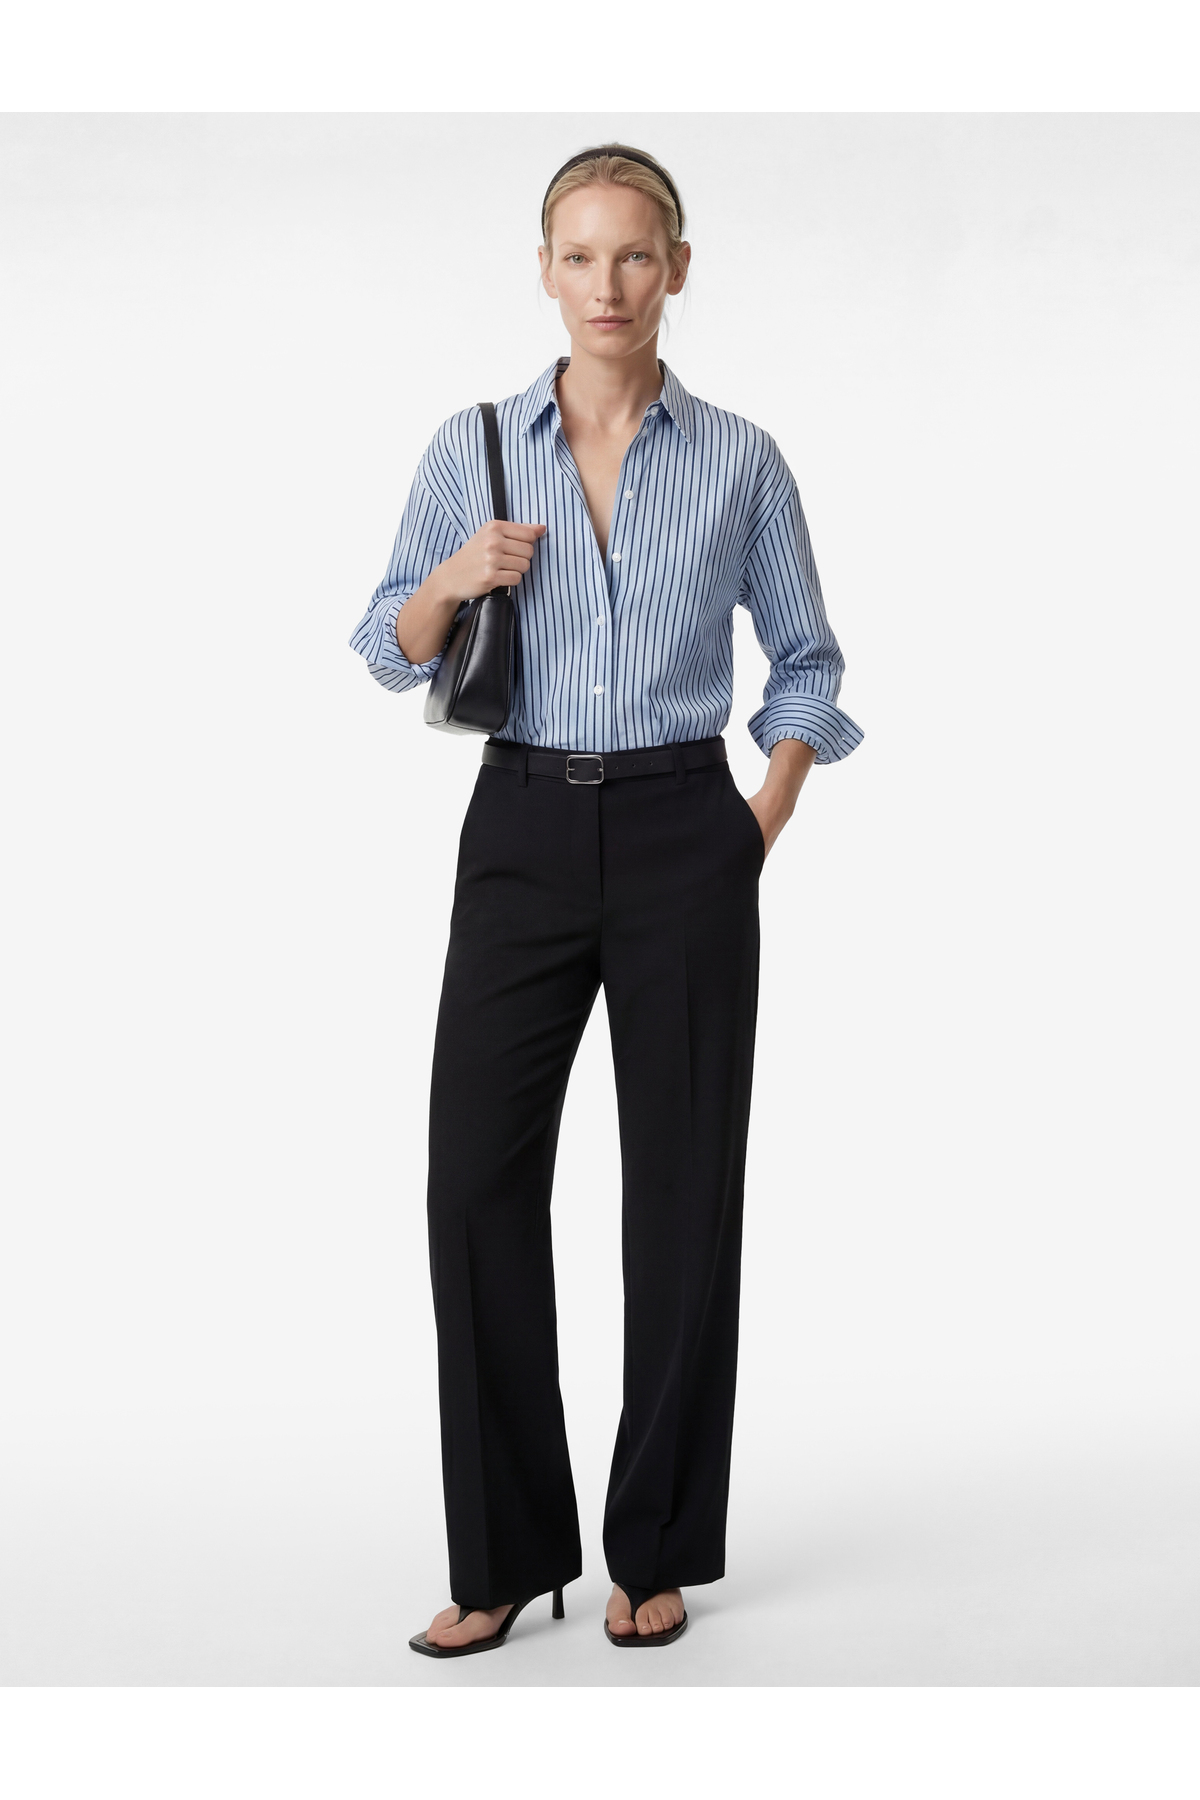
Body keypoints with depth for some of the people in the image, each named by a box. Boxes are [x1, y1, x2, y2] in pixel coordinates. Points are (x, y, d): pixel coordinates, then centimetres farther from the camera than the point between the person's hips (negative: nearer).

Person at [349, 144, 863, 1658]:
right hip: (523, 831, 1)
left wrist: (767, 819, 0)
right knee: (478, 1179, -3)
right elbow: (395, 653, 8)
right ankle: (504, 1555, 11)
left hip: (681, 836, -1)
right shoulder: (470, 449, 4)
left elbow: (806, 659, 11)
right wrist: (452, 581, -12)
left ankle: (657, 1549, 17)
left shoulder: (740, 462, 2)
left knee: (683, 1189, 2)